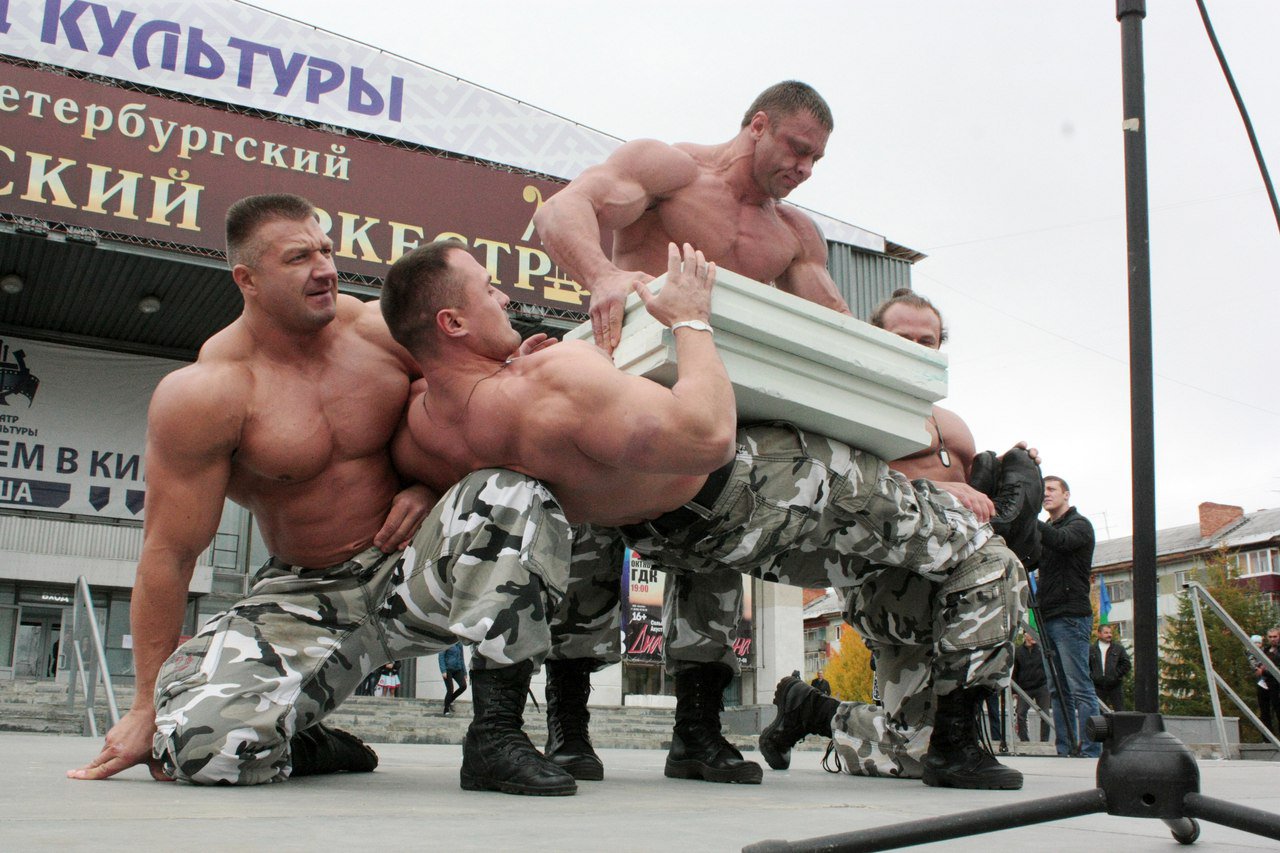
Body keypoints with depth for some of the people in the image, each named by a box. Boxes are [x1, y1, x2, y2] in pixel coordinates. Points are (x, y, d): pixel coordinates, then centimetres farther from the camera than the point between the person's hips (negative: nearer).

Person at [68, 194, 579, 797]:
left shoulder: (381, 330, -5)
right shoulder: (203, 394, -13)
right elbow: (169, 554, -10)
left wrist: (433, 487, -8)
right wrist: (146, 705, -6)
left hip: (415, 568, 2)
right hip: (305, 596, -2)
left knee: (513, 496, -29)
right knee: (201, 739, -29)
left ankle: (496, 733, -23)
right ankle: (316, 750, 7)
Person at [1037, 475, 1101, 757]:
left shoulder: (1079, 525, 1)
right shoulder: (1046, 531, 23)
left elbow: (1061, 541, -20)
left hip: (1071, 617, -7)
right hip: (1049, 618, 7)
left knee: (1079, 688, -10)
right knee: (1058, 689, 5)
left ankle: (1091, 751, -10)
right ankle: (1065, 751, 6)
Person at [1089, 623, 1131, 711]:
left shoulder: (1119, 648, 9)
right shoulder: (1091, 649, 10)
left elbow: (1127, 664, 5)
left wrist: (1116, 675, -5)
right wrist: (1092, 676, -3)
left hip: (1115, 685, -1)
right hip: (1098, 686, 1)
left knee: (1119, 710, -2)